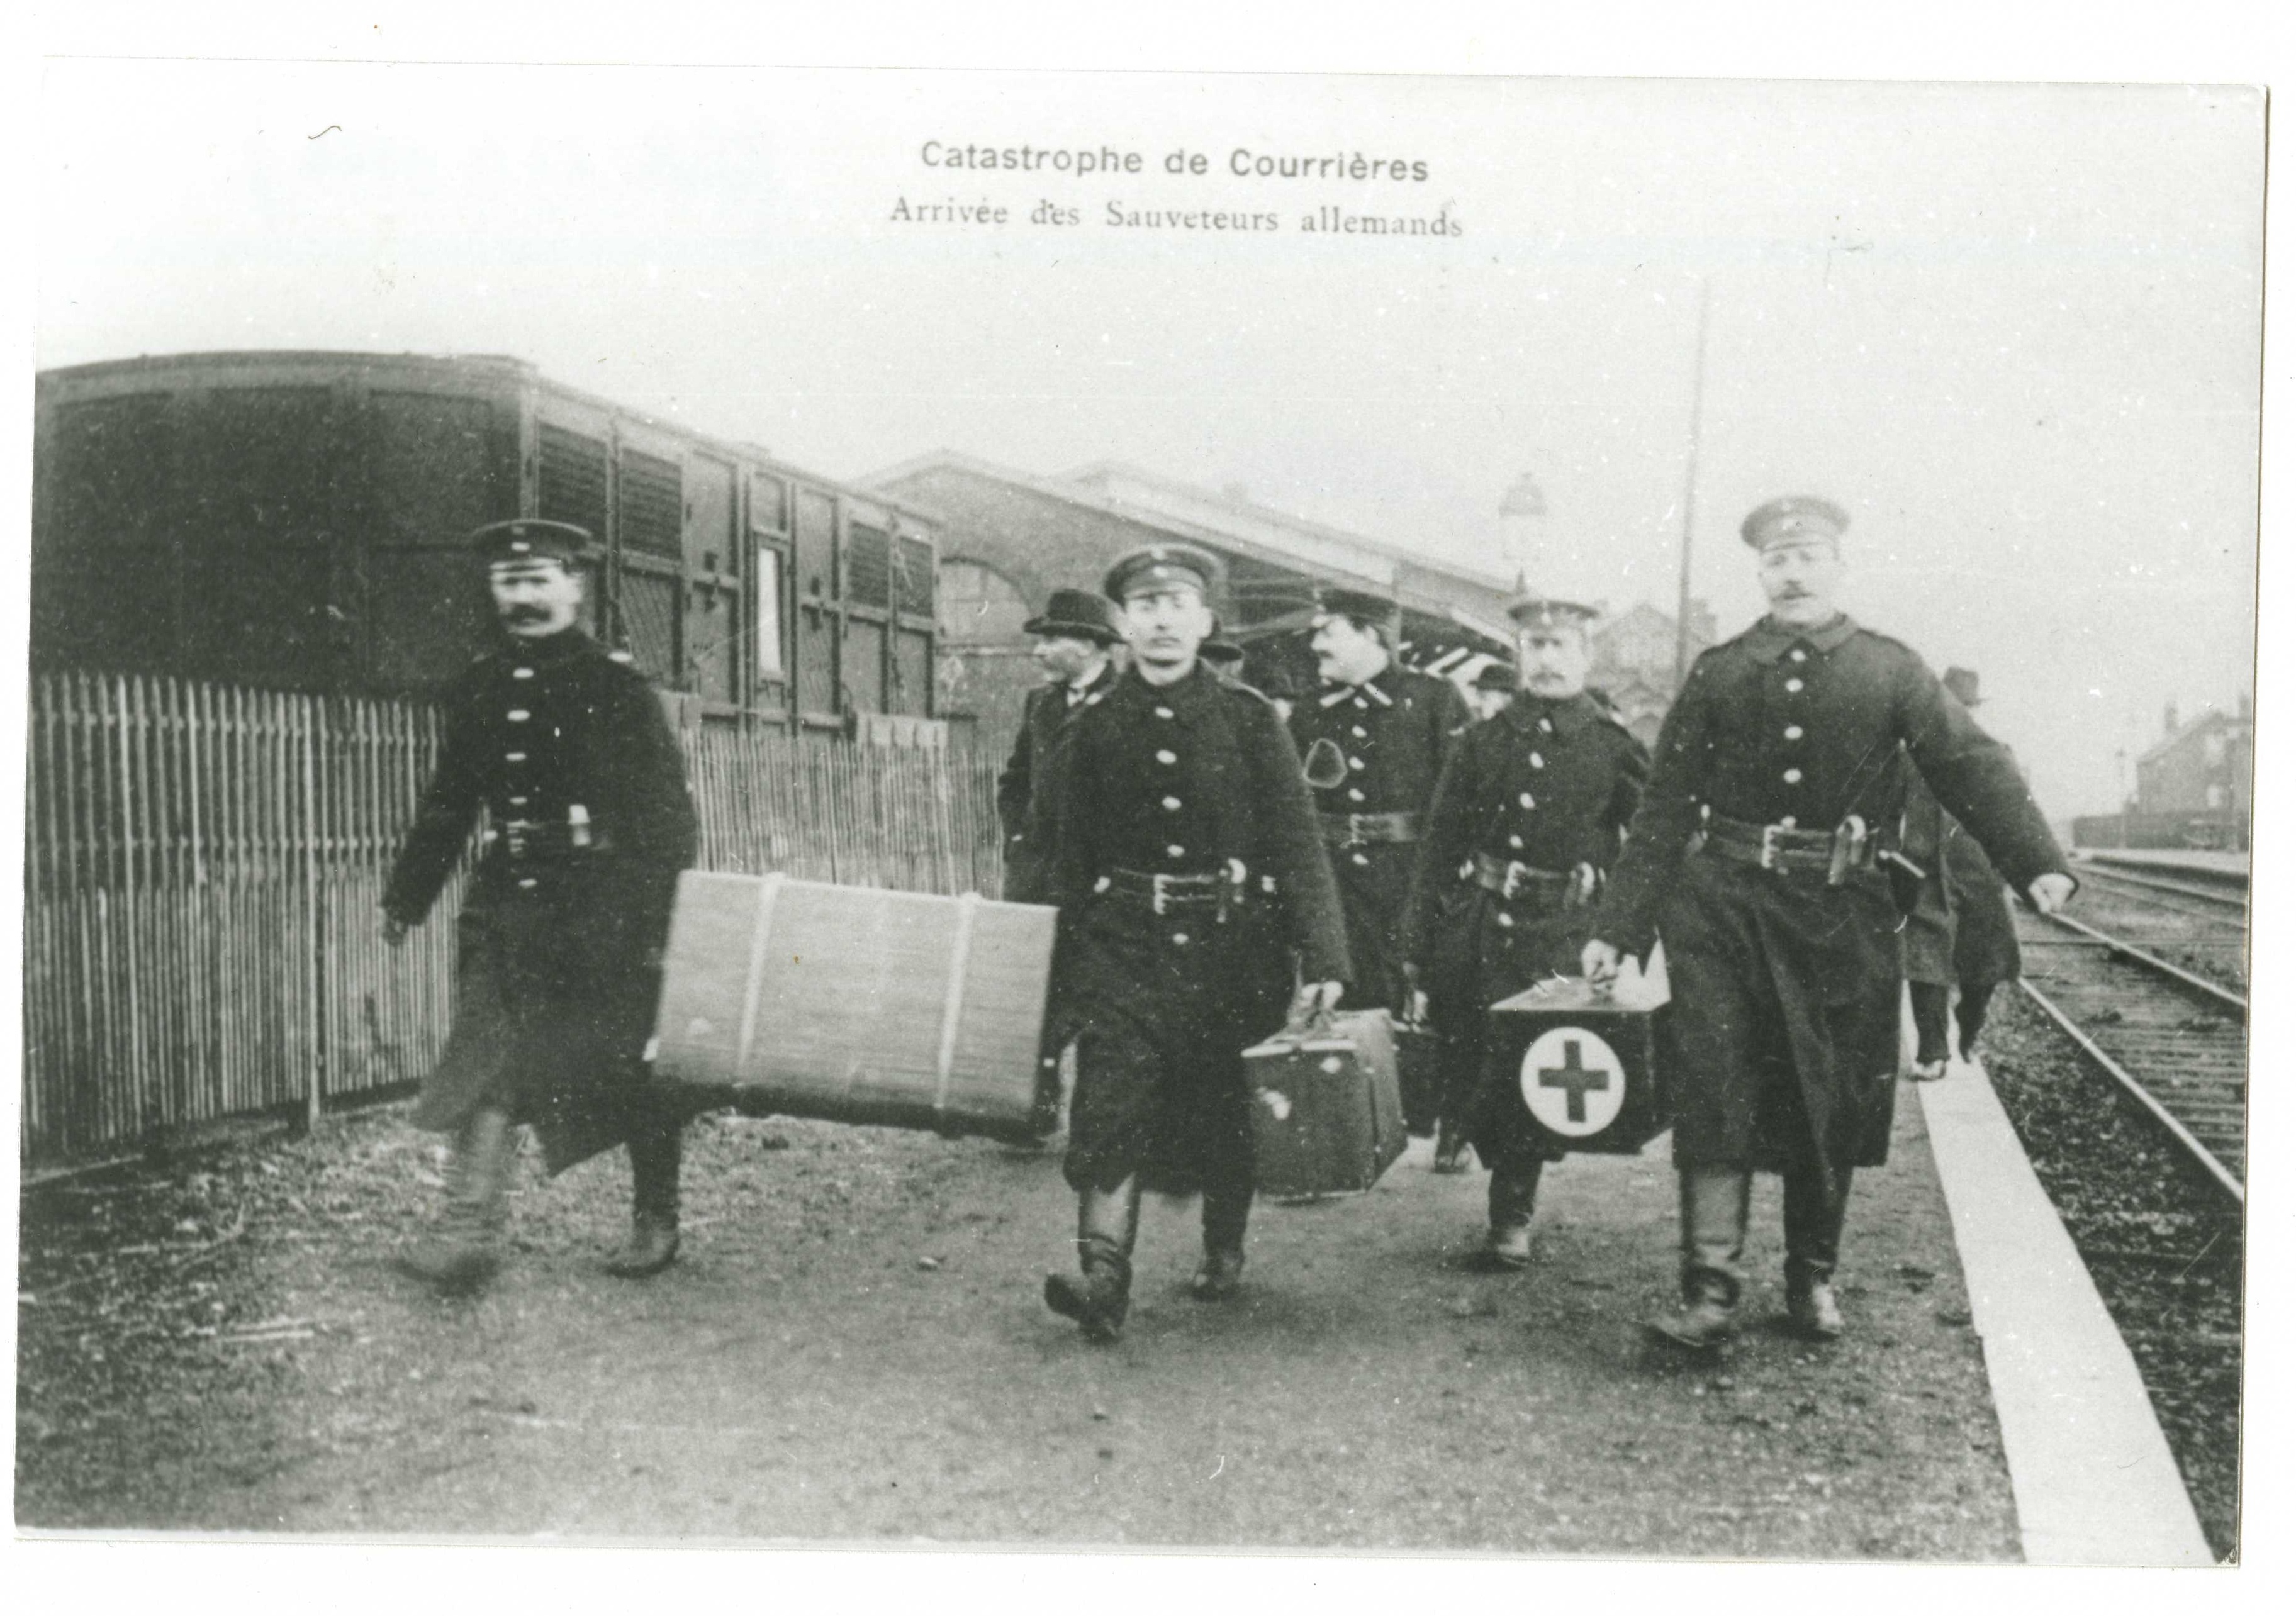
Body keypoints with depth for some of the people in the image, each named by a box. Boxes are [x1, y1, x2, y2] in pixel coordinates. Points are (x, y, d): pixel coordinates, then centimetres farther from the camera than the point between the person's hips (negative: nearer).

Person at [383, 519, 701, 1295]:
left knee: (635, 1071, 6)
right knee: (487, 1064, -4)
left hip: (605, 905, -4)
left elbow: (666, 809, -8)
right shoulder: (477, 691, 10)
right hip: (509, 904, 4)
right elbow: (448, 802, 19)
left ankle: (655, 1226, 22)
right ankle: (470, 1234, -2)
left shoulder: (615, 686, -6)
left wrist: (661, 916, -13)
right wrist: (405, 899, 18)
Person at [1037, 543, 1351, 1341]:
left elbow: (1296, 840, -3)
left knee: (1228, 1113, 11)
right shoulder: (1094, 729, 4)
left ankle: (1224, 1253, 32)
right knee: (1109, 1113, -13)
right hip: (1124, 947, 0)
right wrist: (1073, 975, 7)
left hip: (1234, 946, 0)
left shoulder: (1249, 718, 0)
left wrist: (1322, 958, -12)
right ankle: (1103, 1279, -15)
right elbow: (1071, 859, 8)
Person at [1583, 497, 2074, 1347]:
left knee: (1831, 1103, 8)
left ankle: (1813, 1281, 24)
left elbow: (1972, 765, -3)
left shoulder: (1890, 670, 5)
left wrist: (2039, 862, -19)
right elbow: (1665, 808, 6)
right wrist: (1618, 928, 1)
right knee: (1713, 1094, -5)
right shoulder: (1717, 674, 6)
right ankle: (1710, 1289, 0)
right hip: (1722, 909, 0)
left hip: (1840, 915, 1)